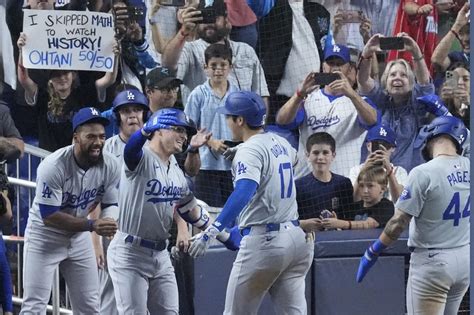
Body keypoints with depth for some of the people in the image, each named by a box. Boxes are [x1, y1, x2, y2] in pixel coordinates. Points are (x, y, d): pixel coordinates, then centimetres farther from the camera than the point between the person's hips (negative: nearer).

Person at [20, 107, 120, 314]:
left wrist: (109, 223, -22)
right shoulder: (53, 166, -28)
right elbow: (49, 216, -28)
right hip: (44, 237, -5)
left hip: (79, 238, 5)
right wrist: (91, 225, -36)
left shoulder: (110, 166, -13)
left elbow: (110, 204, -1)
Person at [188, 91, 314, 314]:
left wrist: (211, 232, -36)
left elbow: (244, 193, -28)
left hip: (264, 241, -8)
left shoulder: (249, 150, -11)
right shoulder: (281, 143, 14)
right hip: (296, 237, 8)